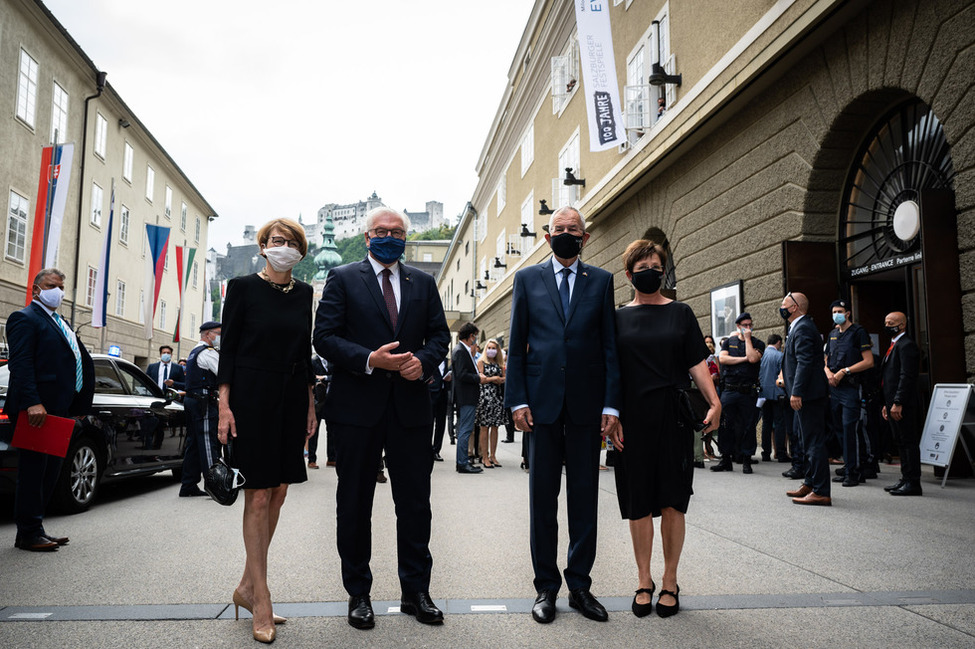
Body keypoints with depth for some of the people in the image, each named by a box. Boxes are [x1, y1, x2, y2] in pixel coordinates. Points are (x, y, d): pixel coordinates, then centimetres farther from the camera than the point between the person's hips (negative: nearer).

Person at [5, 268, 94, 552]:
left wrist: (79, 406, 15)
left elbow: (83, 363, 22)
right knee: (33, 471, -3)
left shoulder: (61, 324, 22)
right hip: (37, 410, -9)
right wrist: (32, 403, -27)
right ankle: (28, 534, 5)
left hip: (57, 411, 9)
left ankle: (35, 528, 22)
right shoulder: (25, 318, -6)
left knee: (49, 471, 13)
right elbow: (20, 363, -17)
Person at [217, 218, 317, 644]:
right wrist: (224, 405, -12)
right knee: (258, 496, -3)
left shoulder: (303, 293, 10)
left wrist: (310, 403, 10)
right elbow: (228, 348, -5)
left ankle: (247, 586, 22)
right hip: (252, 397, -5)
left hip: (291, 398, 5)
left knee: (278, 492, 8)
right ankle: (261, 599, 6)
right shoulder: (243, 287, -3)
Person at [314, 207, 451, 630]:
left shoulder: (423, 283, 13)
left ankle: (416, 592, 20)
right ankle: (358, 595, 23)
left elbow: (439, 335, 10)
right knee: (355, 504, 8)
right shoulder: (342, 279, 4)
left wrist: (423, 361, -11)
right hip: (356, 406, -2)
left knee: (415, 503, 6)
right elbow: (325, 337, -5)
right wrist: (370, 360, -18)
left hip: (411, 406, 3)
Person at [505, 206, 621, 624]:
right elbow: (516, 346, 6)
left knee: (584, 499, 7)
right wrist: (517, 400, -3)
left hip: (586, 404, 1)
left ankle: (580, 586, 20)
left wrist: (611, 404, -3)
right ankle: (546, 587, 18)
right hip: (542, 402, 0)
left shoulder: (601, 281, 9)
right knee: (543, 499, 6)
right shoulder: (527, 280, 9)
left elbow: (610, 346, 5)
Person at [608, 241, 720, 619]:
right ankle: (644, 582, 18)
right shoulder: (619, 317, 7)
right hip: (633, 420, 0)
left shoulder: (681, 313, 7)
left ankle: (669, 583, 17)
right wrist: (611, 417, -3)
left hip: (673, 417, 0)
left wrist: (714, 402, -12)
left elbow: (697, 364, 2)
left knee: (672, 502, 3)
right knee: (639, 504, 5)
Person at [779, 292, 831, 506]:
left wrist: (796, 392, -26)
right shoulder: (802, 326, 17)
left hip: (807, 395, -12)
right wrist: (786, 380, 22)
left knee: (814, 442, -8)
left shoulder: (803, 328, -16)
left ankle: (821, 493, -5)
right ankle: (810, 484, 30)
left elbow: (805, 362, -24)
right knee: (810, 441, 19)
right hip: (808, 394, 12)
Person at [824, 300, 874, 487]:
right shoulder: (833, 334, 17)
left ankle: (854, 473, -4)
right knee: (840, 429, 11)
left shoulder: (858, 332, -4)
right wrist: (829, 373, 2)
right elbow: (826, 360, 23)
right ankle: (848, 469, 20)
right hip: (834, 388, 7)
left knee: (850, 429, -10)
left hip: (850, 387, -7)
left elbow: (868, 362, -11)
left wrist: (844, 371, -14)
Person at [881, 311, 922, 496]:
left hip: (904, 405, -10)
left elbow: (907, 376, -19)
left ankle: (913, 483, -1)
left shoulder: (907, 345, -12)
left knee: (909, 443, -5)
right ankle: (905, 479, 21)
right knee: (901, 443, 14)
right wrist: (887, 404, 20)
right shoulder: (894, 345, 20)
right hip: (894, 404, 10)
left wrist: (898, 403, -23)